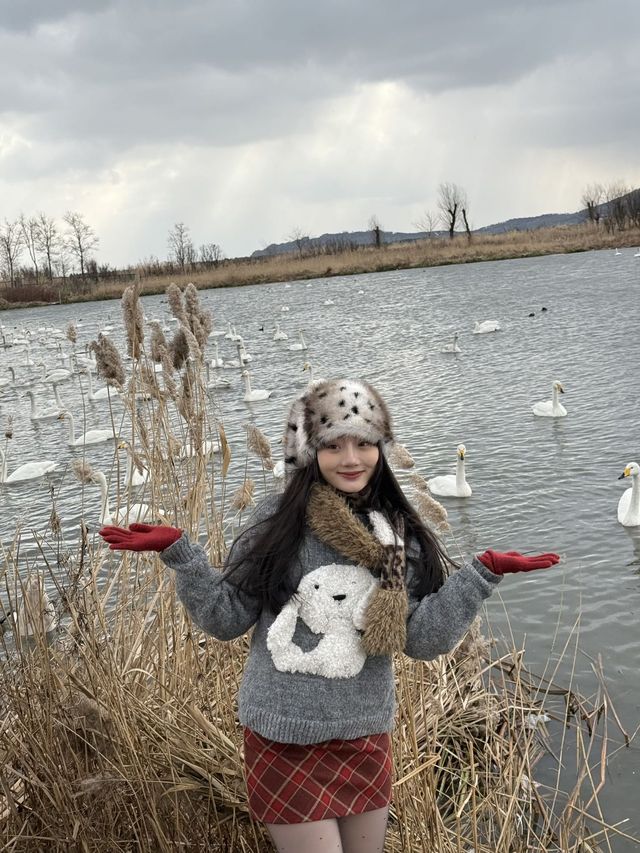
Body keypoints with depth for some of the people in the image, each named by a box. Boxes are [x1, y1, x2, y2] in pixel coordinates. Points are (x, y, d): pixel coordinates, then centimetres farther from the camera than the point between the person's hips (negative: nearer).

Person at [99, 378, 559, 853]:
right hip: (285, 738, -3)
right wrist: (178, 551, -16)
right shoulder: (279, 521, -9)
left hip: (366, 736, 4)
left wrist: (483, 573, -14)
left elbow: (425, 640, -7)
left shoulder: (402, 535, -2)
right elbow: (227, 618, -5)